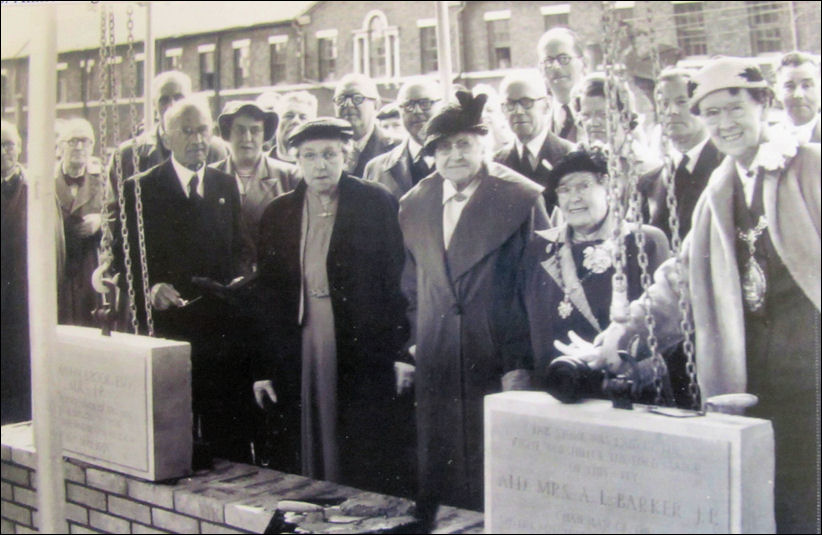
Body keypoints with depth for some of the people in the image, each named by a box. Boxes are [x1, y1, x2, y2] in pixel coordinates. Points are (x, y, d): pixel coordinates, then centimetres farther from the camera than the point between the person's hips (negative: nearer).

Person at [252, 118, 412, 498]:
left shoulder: (377, 204, 0)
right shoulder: (277, 214, 10)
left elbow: (398, 281, -2)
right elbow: (267, 296, 11)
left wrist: (400, 353, -7)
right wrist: (263, 368, 7)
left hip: (363, 355, -3)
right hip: (298, 356, 3)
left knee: (369, 466, 1)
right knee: (305, 456, 7)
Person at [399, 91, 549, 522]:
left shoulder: (522, 199, -4)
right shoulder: (414, 204, 12)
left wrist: (522, 365, -9)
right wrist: (410, 347, 11)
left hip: (498, 368, -4)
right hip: (436, 369, 4)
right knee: (438, 484, 8)